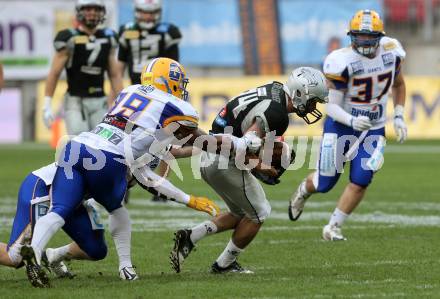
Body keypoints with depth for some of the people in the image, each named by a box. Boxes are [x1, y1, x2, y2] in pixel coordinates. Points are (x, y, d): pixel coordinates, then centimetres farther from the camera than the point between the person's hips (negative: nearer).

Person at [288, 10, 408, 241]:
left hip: (373, 129, 3)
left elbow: (398, 84, 12)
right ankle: (304, 190, 43)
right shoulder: (343, 62, -25)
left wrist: (398, 116, 3)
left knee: (360, 182, -9)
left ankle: (332, 228, 7)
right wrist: (352, 120, -39)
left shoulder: (391, 52, -10)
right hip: (341, 126, -3)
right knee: (325, 183, 6)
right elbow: (332, 106, -21)